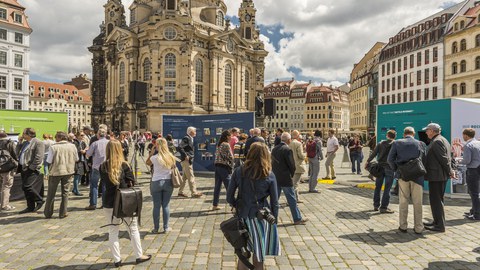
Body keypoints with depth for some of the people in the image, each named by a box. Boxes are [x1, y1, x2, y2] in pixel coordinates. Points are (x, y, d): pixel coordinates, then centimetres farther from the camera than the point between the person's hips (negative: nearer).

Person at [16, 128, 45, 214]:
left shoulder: (38, 143, -12)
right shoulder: (25, 143, 17)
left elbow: (38, 157, -18)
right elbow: (17, 152, 17)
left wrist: (31, 168, -18)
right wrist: (20, 141, 10)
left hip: (32, 169, -9)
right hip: (23, 168, 9)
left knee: (27, 186, -14)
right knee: (25, 188, 10)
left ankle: (40, 200, 5)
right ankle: (30, 207, 19)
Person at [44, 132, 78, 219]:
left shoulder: (53, 147, -12)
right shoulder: (72, 146, -3)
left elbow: (49, 161, -9)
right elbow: (76, 159, 6)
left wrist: (56, 162, 10)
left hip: (56, 171, -2)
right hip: (68, 171, 2)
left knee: (51, 193, 14)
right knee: (65, 192, 12)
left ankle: (48, 213, 24)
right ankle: (63, 213, 14)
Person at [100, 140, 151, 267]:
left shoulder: (102, 167, -3)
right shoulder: (124, 165, -11)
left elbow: (105, 183, 7)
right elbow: (131, 183, -7)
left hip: (109, 202, 2)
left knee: (113, 231, 14)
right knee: (133, 228, 12)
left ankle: (117, 259, 19)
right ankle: (139, 256, 22)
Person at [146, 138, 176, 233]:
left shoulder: (155, 157, -11)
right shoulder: (171, 157, -4)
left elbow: (147, 163, 7)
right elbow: (174, 166, 7)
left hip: (156, 182, -2)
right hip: (168, 182, 2)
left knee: (156, 206, 7)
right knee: (166, 205, 9)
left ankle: (156, 228, 16)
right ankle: (166, 227, 16)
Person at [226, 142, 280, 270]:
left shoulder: (239, 171, -7)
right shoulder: (269, 175, -9)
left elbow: (229, 197, -4)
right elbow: (274, 202, -5)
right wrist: (274, 221, 7)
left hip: (243, 216, 1)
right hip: (261, 217, -1)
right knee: (259, 255, 16)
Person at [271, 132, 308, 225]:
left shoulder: (274, 149, 6)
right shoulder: (287, 150, -17)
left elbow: (273, 162, 10)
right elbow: (292, 164, -15)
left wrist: (276, 173, 14)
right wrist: (291, 175, 3)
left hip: (275, 178, 7)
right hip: (285, 179, -7)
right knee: (292, 200, 5)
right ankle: (297, 219, 15)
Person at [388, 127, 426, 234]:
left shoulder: (397, 143, -1)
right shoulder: (421, 144, 1)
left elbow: (390, 159, -7)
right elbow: (425, 160, -2)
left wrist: (396, 170, 5)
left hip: (402, 176, 0)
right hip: (417, 176, 0)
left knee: (403, 202, 9)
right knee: (417, 203, 8)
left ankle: (403, 226, 14)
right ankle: (418, 227, 14)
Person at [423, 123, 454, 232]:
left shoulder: (436, 142, -16)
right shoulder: (443, 140, 17)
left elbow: (444, 159, -20)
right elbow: (449, 158, 16)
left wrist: (450, 172, -13)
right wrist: (450, 171, 11)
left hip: (436, 176, -11)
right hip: (441, 175, 11)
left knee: (436, 200, -4)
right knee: (438, 199, 18)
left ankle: (440, 225, 1)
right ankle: (437, 221, 27)